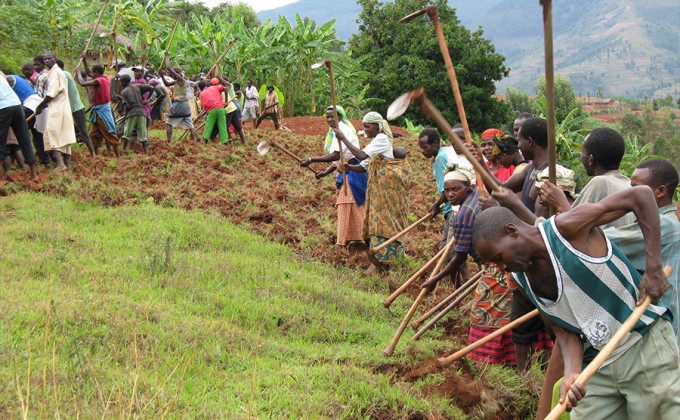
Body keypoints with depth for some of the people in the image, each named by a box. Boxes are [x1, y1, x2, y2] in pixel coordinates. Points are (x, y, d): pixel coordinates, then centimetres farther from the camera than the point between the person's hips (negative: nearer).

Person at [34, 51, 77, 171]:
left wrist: (40, 106, -8)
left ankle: (60, 164, -21)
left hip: (57, 109, -10)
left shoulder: (55, 72, -11)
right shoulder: (55, 72, 20)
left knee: (51, 134, -13)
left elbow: (51, 94, -16)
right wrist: (43, 105, 15)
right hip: (62, 109, 10)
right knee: (64, 136, 9)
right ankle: (67, 164, 10)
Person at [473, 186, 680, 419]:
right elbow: (564, 331, -1)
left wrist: (653, 268, -20)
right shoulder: (521, 277, 1)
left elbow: (641, 194, -14)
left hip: (646, 346, -6)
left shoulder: (566, 228, -19)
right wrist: (571, 372, -22)